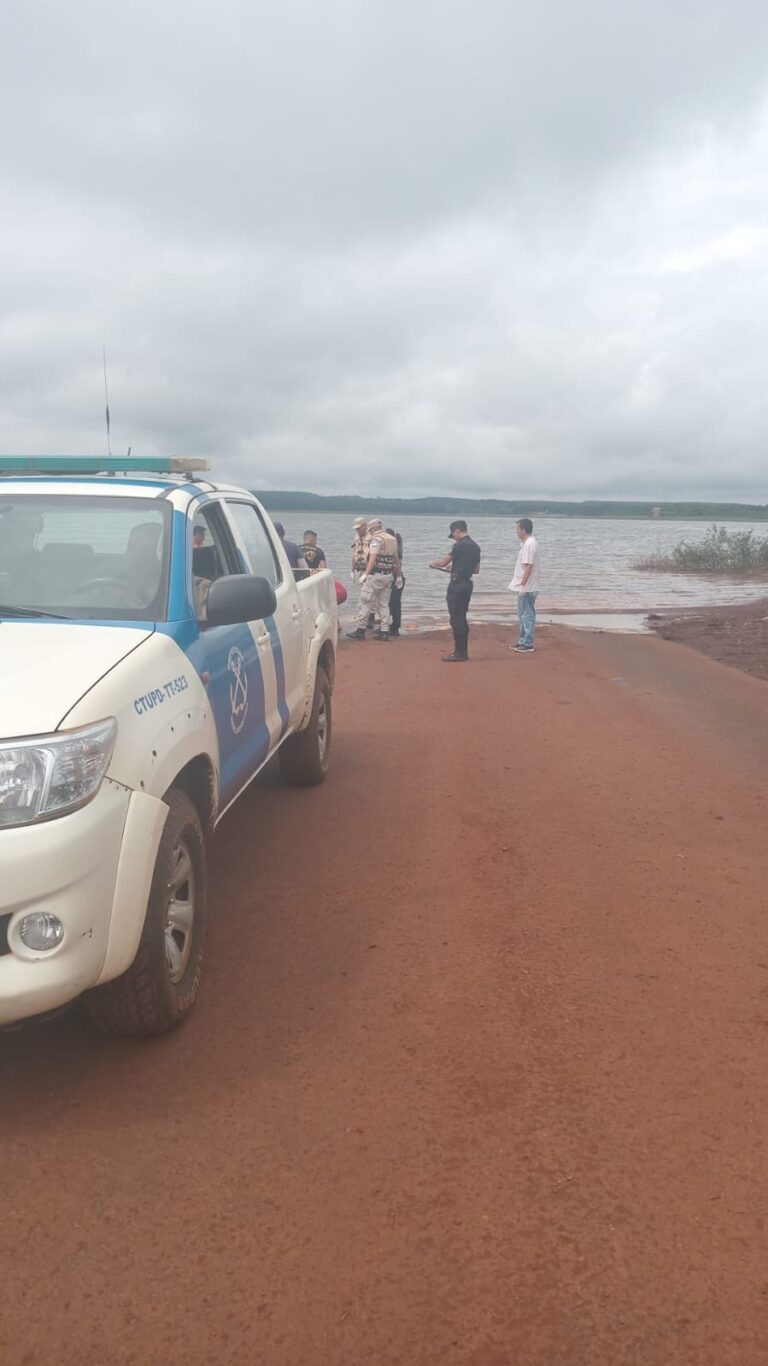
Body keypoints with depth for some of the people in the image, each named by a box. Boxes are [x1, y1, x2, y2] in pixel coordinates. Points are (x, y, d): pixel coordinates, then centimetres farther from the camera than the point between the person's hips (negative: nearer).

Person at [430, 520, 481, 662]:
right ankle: (463, 652, 18)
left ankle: (459, 653, -4)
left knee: (456, 619, -4)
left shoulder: (459, 545, -14)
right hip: (467, 584, 9)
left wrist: (433, 563, 12)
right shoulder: (475, 546, 12)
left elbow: (443, 562, -10)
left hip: (457, 585, -9)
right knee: (462, 618, 14)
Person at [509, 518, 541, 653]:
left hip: (527, 588, -10)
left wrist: (522, 585, -22)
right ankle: (523, 642, 23)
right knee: (523, 615, 16)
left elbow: (528, 567, -22)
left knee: (527, 616, -6)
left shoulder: (529, 544, -17)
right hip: (524, 587, 10)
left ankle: (528, 644, -3)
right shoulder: (528, 543, 14)